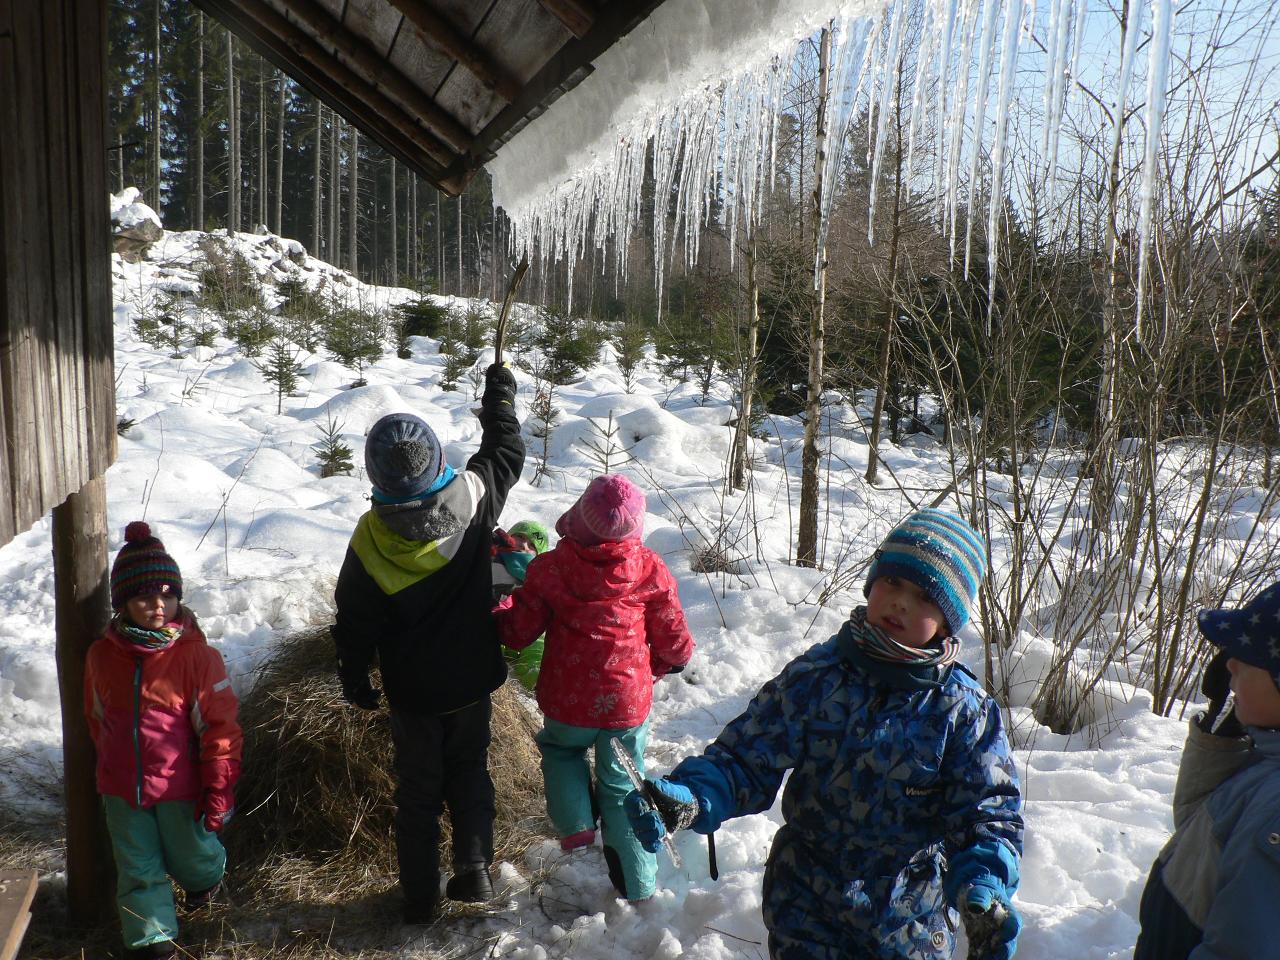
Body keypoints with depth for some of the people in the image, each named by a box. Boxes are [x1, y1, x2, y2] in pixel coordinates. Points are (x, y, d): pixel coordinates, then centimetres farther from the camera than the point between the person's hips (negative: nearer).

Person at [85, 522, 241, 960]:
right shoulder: (102, 655, -5)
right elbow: (95, 717, 12)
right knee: (138, 869, 12)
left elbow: (220, 725, -15)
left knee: (190, 857, 17)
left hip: (181, 787, -3)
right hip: (122, 789, 3)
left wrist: (219, 788, -13)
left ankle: (206, 876, 50)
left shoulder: (196, 655, -18)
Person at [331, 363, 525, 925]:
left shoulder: (371, 543, -22)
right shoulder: (473, 499, -21)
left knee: (418, 792, 16)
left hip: (413, 692, -1)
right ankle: (474, 868, 18)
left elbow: (355, 625, -10)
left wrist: (355, 682, 7)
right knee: (470, 774, 23)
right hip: (472, 680, 1)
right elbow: (507, 454, 1)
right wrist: (500, 393, 15)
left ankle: (421, 898, 26)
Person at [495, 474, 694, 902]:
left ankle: (575, 822, 16)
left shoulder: (549, 568, -13)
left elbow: (518, 633, -4)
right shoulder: (651, 570, -11)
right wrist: (653, 668, 18)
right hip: (628, 703, 1)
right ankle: (637, 884, 27)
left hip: (568, 703, 0)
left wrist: (498, 612, 17)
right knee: (621, 786, 18)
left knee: (559, 748, 32)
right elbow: (675, 646, -2)